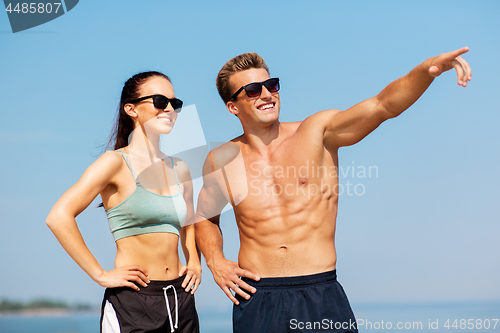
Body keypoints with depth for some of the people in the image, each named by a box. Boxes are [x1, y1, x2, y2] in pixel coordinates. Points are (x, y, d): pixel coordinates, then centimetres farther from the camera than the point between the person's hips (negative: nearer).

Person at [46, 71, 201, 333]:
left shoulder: (179, 169, 11)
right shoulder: (116, 163, -7)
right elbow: (58, 217, -17)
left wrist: (195, 263, 12)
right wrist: (100, 275, -15)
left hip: (181, 301, 6)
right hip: (132, 303, -6)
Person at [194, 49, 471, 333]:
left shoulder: (318, 133, -1)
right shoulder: (222, 160, 5)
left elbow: (383, 105, -16)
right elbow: (205, 218, 23)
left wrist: (427, 70, -33)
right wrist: (215, 262, 5)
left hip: (321, 295, -1)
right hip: (257, 298, 1)